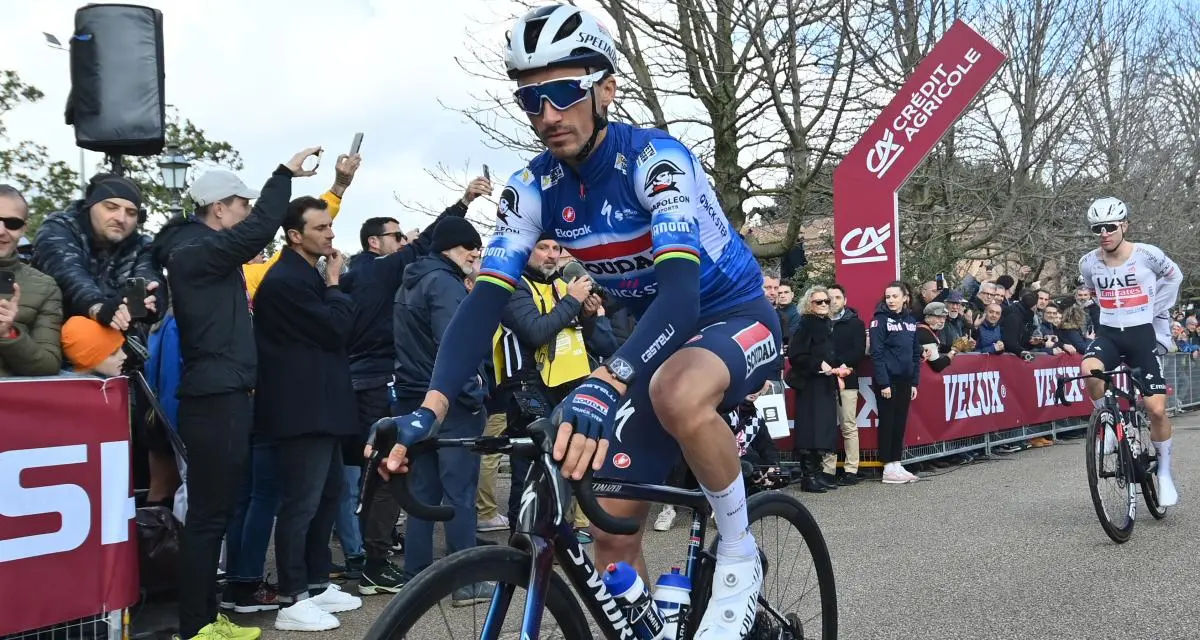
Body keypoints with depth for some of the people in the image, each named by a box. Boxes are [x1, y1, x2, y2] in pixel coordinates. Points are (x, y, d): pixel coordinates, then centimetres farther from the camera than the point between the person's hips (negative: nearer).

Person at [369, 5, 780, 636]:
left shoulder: (655, 160, -25)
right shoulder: (532, 189, -9)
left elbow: (681, 291, -39)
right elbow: (485, 300, -17)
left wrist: (604, 385, -56)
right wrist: (429, 408, -33)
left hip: (736, 314, -5)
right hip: (658, 337, 6)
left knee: (677, 394, -40)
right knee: (612, 530, -2)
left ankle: (739, 556, -15)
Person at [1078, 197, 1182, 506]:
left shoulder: (1148, 255, -11)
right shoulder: (1088, 263, -3)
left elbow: (1174, 276, 10)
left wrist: (1156, 310, 7)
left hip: (1143, 334, -1)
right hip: (1108, 333, 2)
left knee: (1156, 408, -8)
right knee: (1089, 370, -33)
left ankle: (1164, 473, 14)